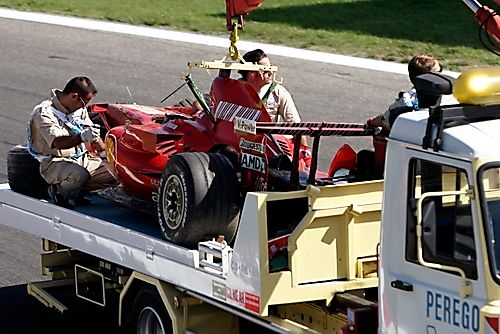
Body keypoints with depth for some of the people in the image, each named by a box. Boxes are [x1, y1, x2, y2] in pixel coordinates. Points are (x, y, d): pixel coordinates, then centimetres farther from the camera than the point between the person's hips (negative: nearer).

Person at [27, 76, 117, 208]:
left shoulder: (80, 109, 10)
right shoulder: (44, 113, -17)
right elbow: (58, 143, -29)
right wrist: (82, 137, -45)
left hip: (82, 158, 8)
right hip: (55, 162, -8)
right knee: (79, 175, -38)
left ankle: (79, 191, 8)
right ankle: (58, 191, -7)